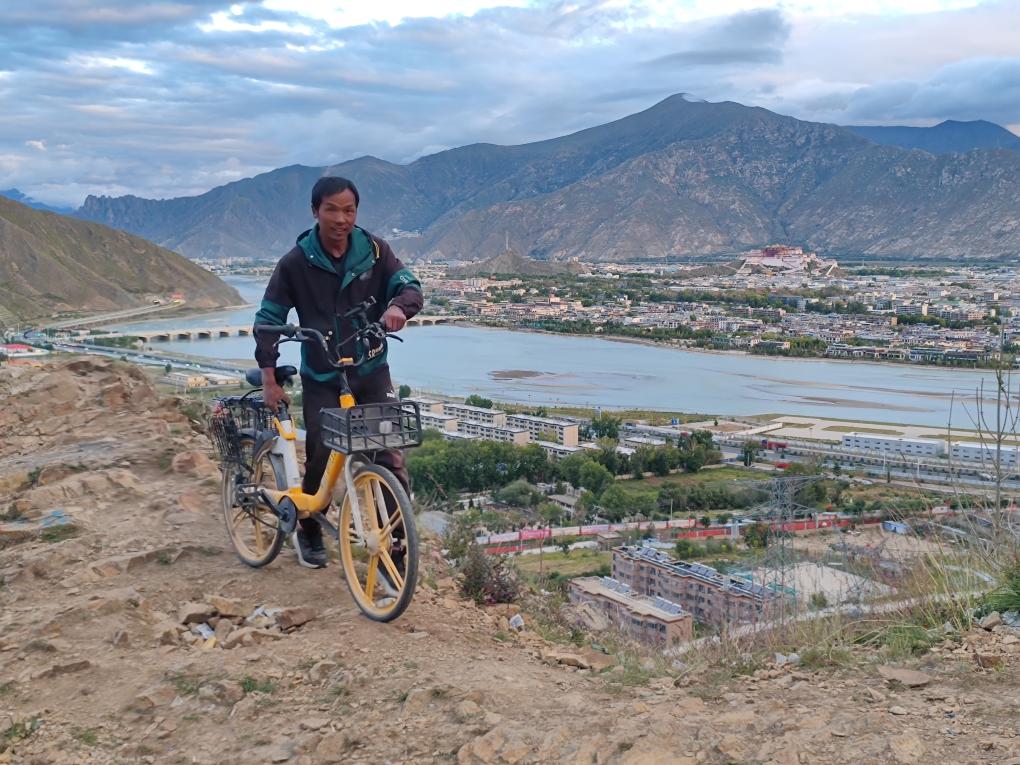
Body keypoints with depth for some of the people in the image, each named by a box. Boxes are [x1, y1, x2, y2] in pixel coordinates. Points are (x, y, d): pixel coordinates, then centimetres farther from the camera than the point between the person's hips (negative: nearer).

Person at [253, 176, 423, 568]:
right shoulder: (296, 263, -8)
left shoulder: (374, 250, -4)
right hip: (321, 378, -1)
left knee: (391, 458, -8)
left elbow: (411, 287, -5)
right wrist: (269, 378, -9)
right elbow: (269, 319, -3)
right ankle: (308, 532, 27)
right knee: (321, 459, 0)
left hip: (371, 371, 1)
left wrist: (397, 307, -30)